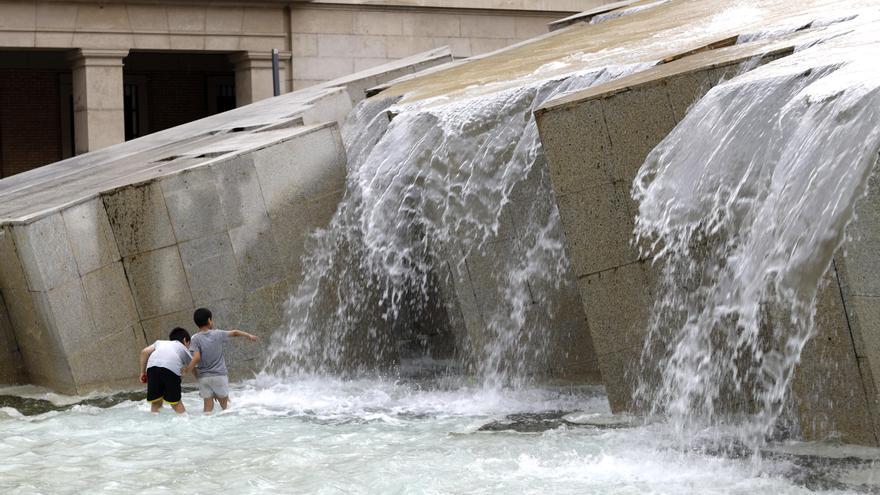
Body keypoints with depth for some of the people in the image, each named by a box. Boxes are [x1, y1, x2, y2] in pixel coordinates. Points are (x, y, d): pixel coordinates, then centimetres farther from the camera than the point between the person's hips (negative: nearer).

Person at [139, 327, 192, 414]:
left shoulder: (160, 342, 38)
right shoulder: (183, 348, 34)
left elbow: (144, 352, 23)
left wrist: (142, 372, 26)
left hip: (152, 367, 2)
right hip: (171, 368, -2)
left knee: (155, 402, 9)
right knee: (175, 402, 12)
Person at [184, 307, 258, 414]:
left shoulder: (195, 339, -7)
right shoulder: (218, 334, -2)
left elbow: (196, 358, -18)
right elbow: (234, 333, 13)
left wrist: (186, 370, -10)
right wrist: (249, 335, 29)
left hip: (203, 377, 0)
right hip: (219, 376, 1)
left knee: (208, 406, 3)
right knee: (225, 403, 13)